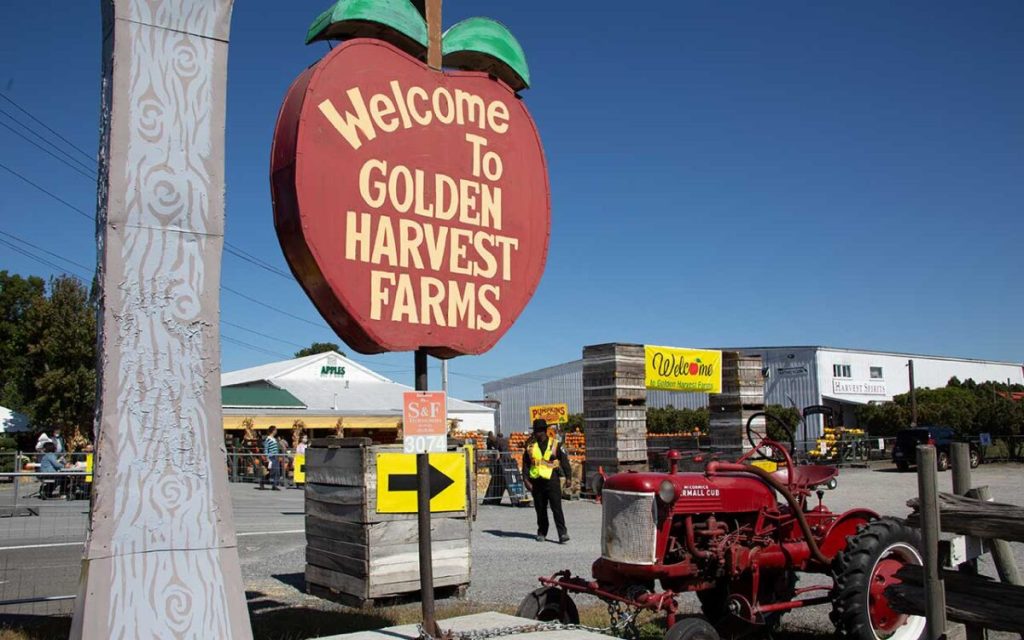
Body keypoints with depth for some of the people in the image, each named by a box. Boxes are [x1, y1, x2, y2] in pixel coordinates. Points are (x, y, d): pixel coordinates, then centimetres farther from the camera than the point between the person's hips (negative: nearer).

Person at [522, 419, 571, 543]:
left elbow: (564, 460, 2)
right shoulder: (530, 445, 8)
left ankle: (563, 533, -8)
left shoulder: (554, 444, 0)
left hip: (552, 480, -3)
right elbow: (525, 463, 8)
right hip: (536, 481, 3)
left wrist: (568, 477, -2)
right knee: (540, 509, 9)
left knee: (556, 507, -9)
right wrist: (526, 479, -1)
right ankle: (542, 533, 21)